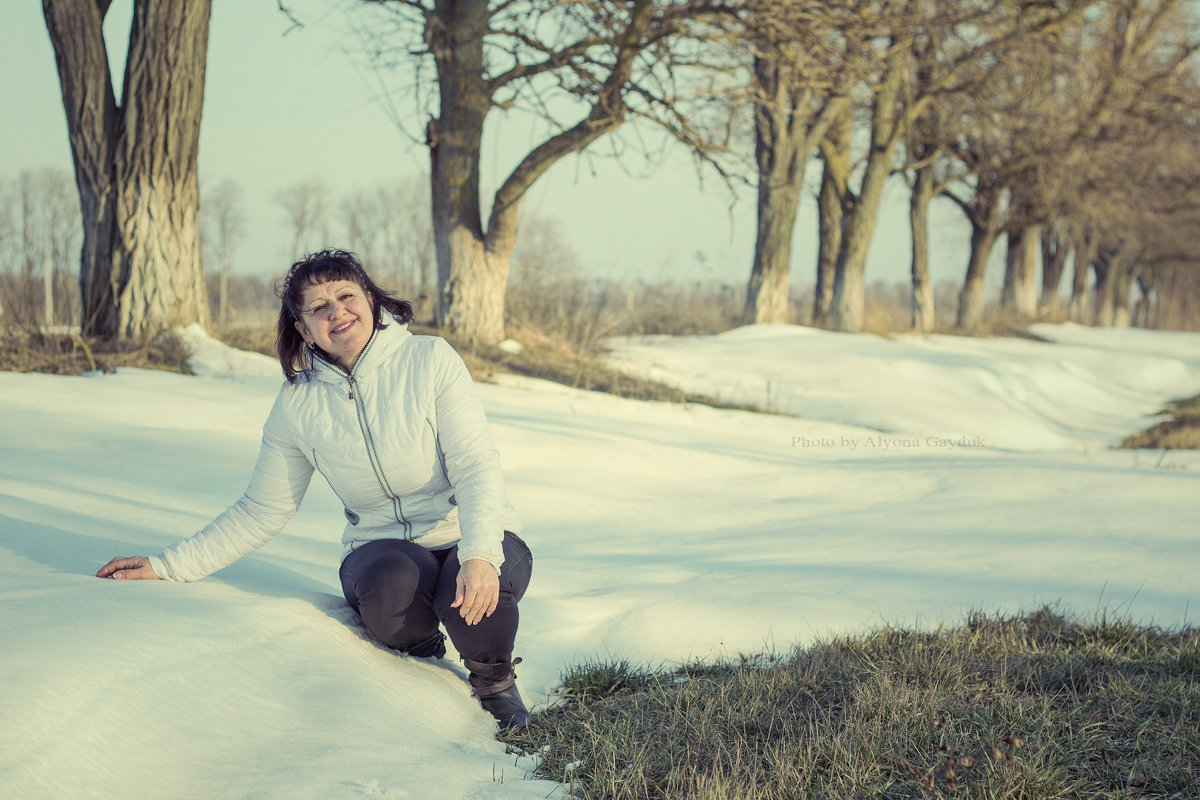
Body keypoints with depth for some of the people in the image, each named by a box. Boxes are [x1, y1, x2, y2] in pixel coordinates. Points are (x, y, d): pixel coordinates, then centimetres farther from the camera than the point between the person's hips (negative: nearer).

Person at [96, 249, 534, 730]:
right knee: (391, 581, -36)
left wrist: (479, 554, -32)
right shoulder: (298, 402, 0)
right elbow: (262, 511, 7)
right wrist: (167, 566, 0)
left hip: (475, 539, -1)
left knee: (473, 592, -36)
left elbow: (476, 465, -14)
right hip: (380, 548, 1)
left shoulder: (430, 360, -7)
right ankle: (422, 656, 1)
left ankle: (494, 680, 0)